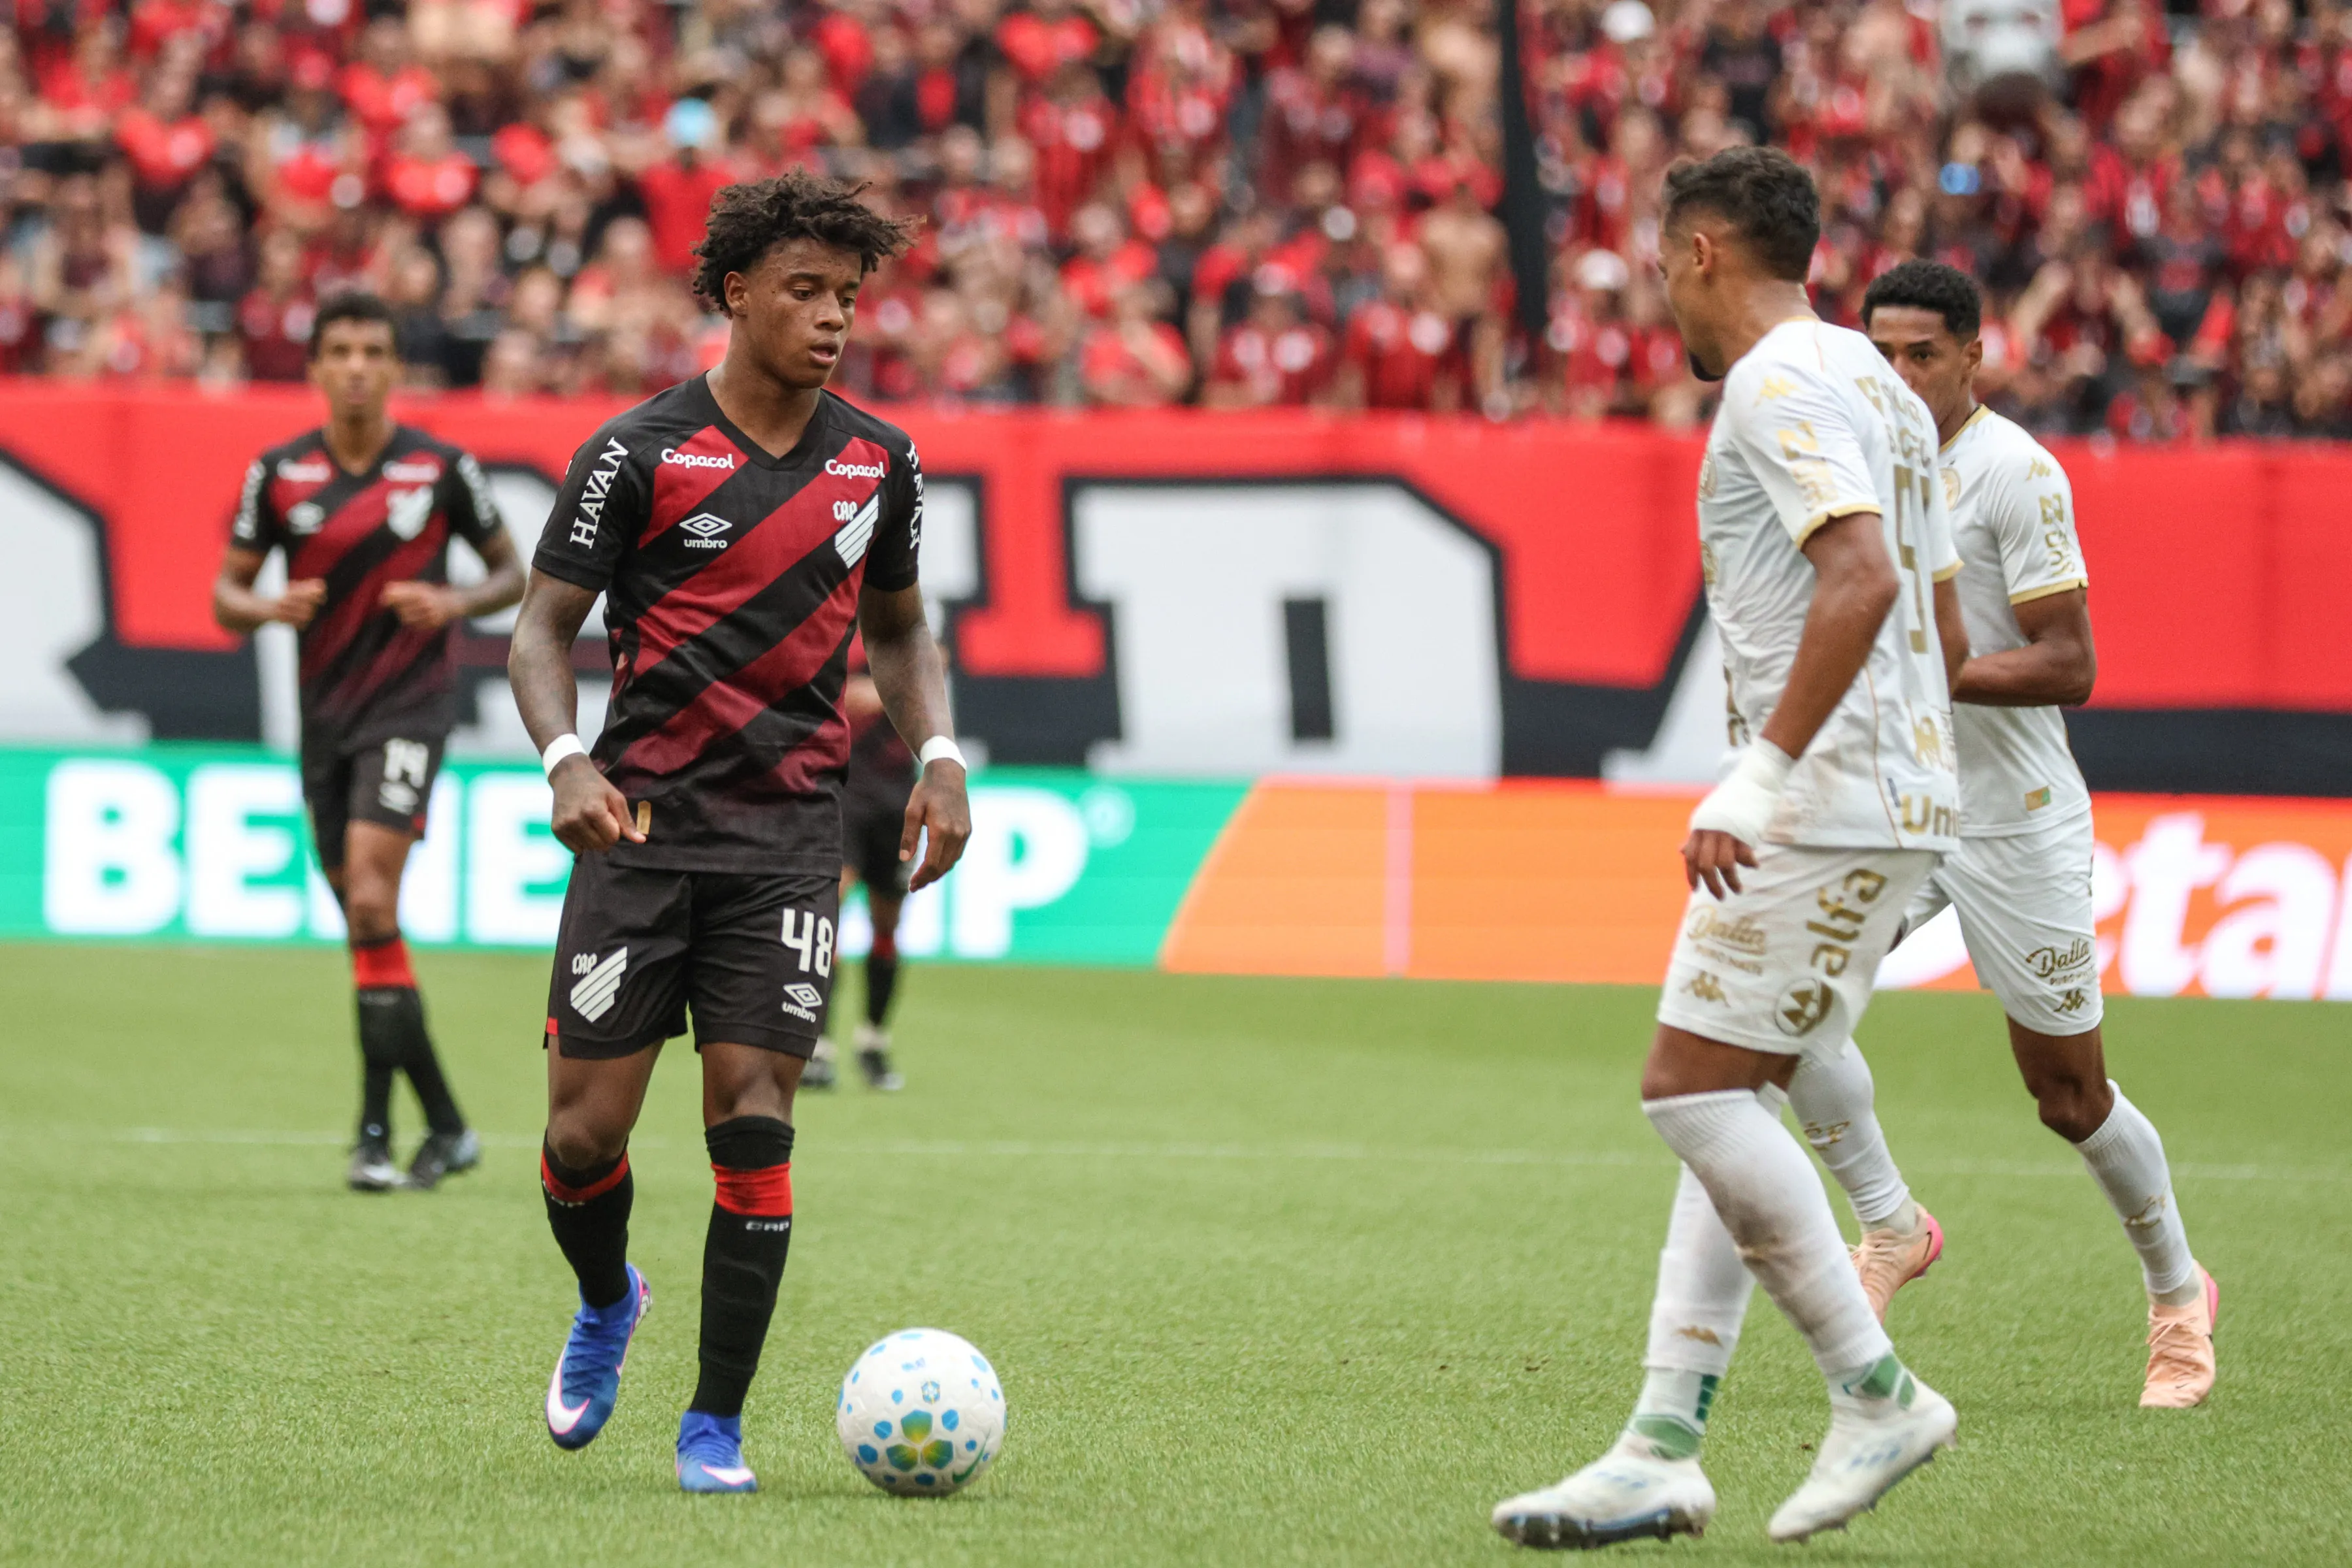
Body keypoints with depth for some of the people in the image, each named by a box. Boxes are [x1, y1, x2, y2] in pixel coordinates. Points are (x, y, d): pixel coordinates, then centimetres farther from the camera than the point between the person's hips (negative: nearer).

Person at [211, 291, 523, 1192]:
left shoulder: (443, 469, -4)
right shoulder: (280, 474, 2)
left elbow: (511, 572, 8)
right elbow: (227, 593, 7)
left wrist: (456, 603, -13)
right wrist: (271, 609, -15)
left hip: (411, 704, -4)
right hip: (326, 711, 4)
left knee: (371, 898, -18)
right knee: (363, 916, 6)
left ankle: (375, 1133, -15)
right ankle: (445, 1124, 17)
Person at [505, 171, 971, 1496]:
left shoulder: (879, 462, 8)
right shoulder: (642, 452, -4)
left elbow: (901, 629, 21)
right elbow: (545, 627, -1)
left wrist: (942, 761, 5)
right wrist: (568, 761, -19)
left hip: (792, 832, 2)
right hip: (646, 823, -2)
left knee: (753, 1120, -8)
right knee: (587, 1129, -2)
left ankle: (717, 1425, 3)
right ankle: (607, 1305, 32)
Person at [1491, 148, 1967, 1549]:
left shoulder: (1777, 385, -11)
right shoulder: (1882, 388, 20)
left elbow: (1862, 580, -26)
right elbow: (1943, 627, 23)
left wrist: (1765, 774, -24)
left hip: (1828, 803, -10)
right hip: (1906, 804, 10)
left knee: (1695, 1091, -9)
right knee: (1725, 1109, 8)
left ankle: (1877, 1391, -6)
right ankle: (1665, 1449, 5)